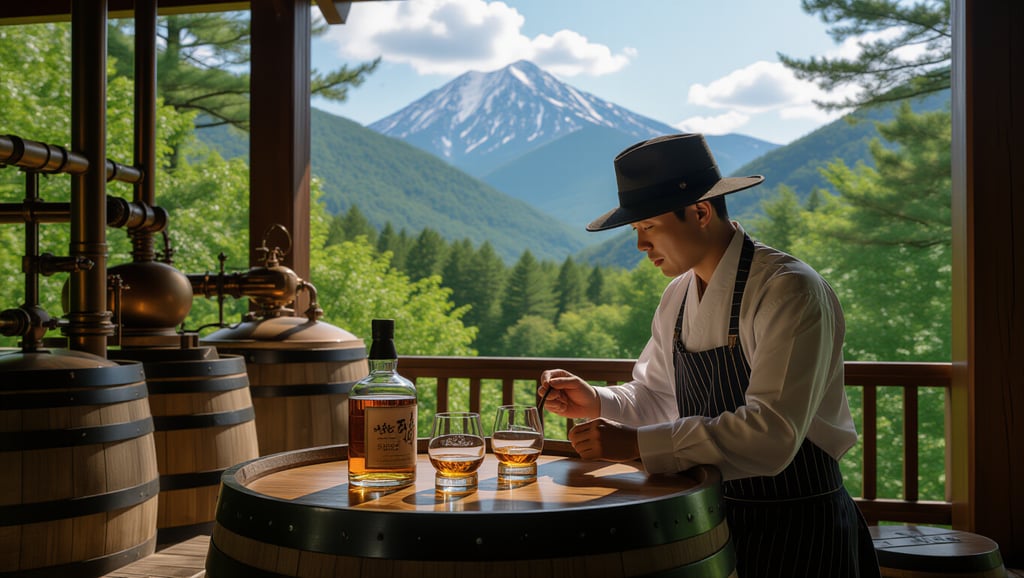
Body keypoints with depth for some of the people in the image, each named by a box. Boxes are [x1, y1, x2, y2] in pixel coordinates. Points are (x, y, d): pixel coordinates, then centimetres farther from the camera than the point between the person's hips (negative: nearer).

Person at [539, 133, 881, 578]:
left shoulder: (790, 292, -20)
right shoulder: (677, 297, 4)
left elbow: (771, 431, -30)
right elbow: (658, 397, 14)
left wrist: (636, 442, -29)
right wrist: (597, 403, -6)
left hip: (796, 529, -6)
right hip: (711, 520, 6)